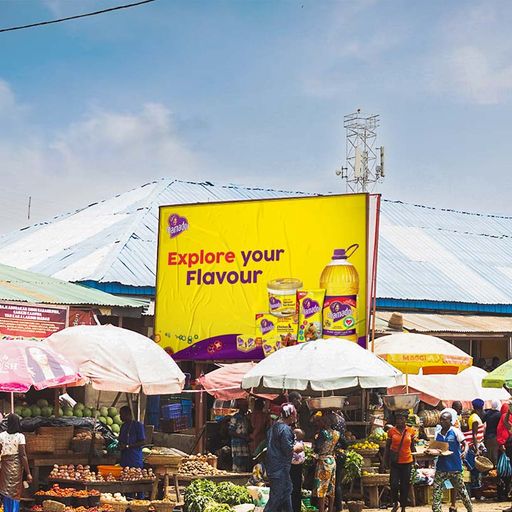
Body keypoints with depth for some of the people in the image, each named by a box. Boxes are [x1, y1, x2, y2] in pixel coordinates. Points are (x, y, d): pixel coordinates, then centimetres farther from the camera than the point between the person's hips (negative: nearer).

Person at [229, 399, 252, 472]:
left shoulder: (246, 417, 16)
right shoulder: (235, 417, -7)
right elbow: (231, 432, -12)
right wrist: (244, 437, -17)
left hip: (245, 444, 8)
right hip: (237, 444, -8)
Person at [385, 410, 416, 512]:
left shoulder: (411, 431, 0)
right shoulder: (391, 431, -2)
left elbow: (412, 447, 9)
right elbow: (387, 447, 5)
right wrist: (386, 461, 5)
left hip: (407, 462, 1)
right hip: (394, 462, -1)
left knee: (405, 485, 6)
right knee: (394, 484, -7)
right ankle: (395, 503, 17)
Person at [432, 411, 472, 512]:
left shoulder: (455, 432, -5)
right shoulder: (438, 434, 8)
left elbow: (465, 444, -9)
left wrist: (464, 452, -28)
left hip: (454, 466, -4)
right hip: (441, 467, 4)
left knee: (461, 489, 7)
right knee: (437, 489, -4)